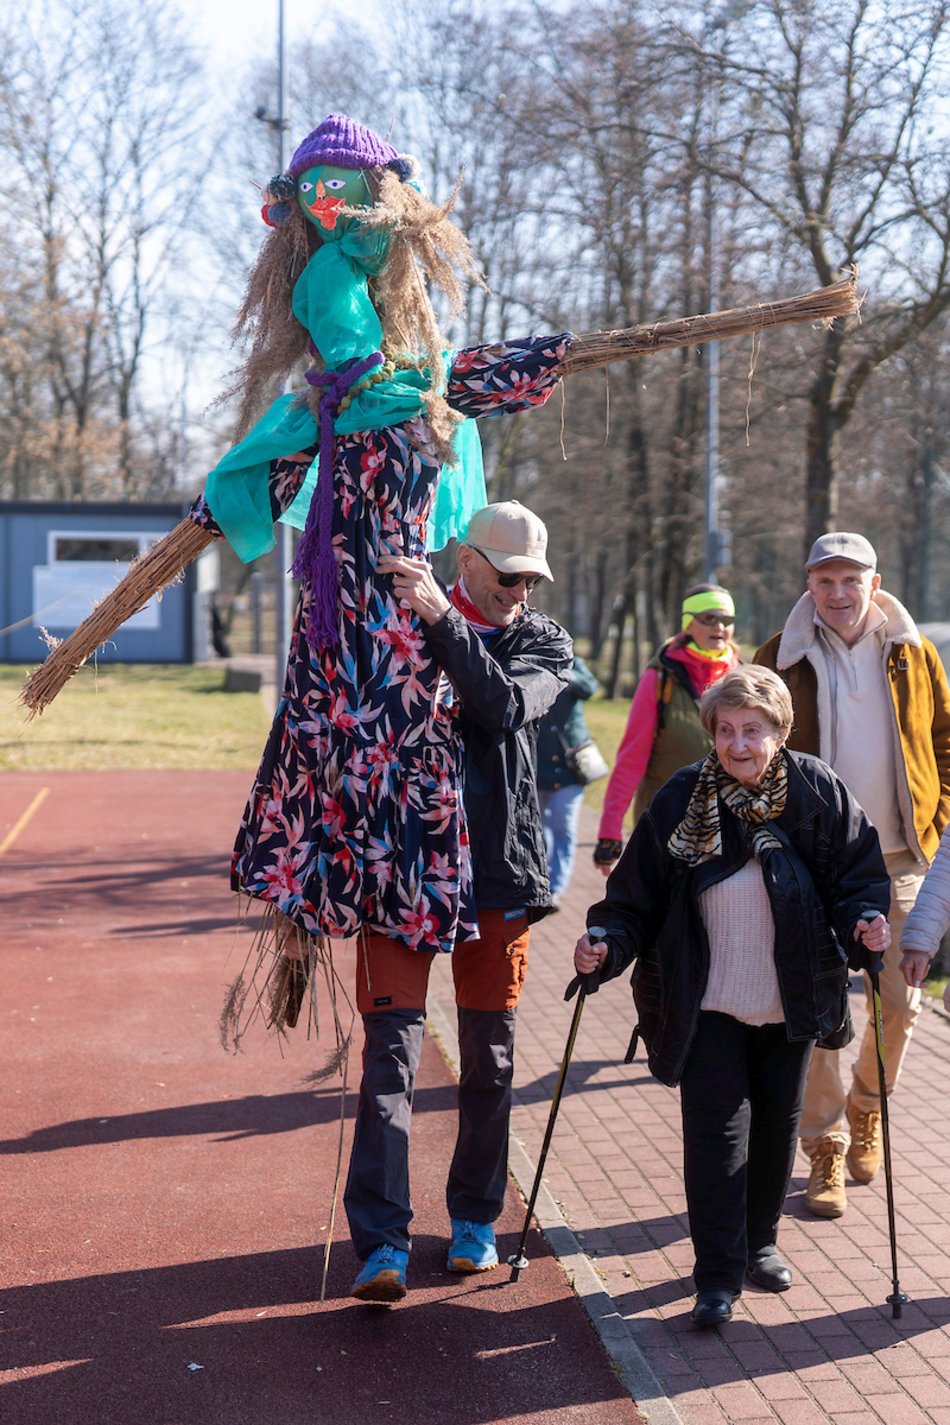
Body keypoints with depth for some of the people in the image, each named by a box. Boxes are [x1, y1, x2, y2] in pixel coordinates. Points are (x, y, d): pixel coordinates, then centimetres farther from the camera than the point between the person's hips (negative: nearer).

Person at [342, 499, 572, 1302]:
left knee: (490, 1054, 9)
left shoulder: (544, 643, 6)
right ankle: (384, 1243, -12)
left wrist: (440, 618, -23)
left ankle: (476, 1218, 25)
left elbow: (508, 704, -17)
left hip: (499, 868, 2)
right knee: (392, 1046, -9)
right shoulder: (396, 619, 5)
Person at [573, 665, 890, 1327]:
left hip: (791, 1001, 2)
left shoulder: (817, 792, -7)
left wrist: (864, 920, -18)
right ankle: (719, 1274, 3)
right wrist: (607, 944, -19)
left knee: (777, 1121, 14)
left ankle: (759, 1242, 34)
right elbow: (636, 894, -4)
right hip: (708, 1005, -2)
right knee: (716, 1128, -7)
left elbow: (858, 872, 0)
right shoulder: (681, 801, -8)